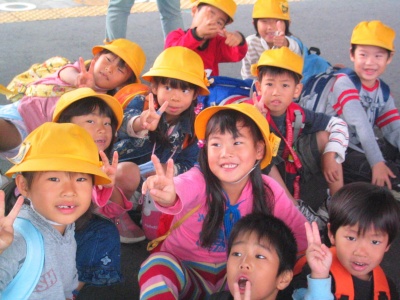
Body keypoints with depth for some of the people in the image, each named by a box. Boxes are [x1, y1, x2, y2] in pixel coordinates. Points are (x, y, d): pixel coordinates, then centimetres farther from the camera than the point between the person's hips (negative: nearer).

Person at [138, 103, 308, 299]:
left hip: (234, 276, 4)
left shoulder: (268, 191, -12)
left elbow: (302, 233, -3)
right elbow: (182, 190, -48)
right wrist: (169, 197, -71)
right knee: (157, 266, -33)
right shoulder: (199, 180, -22)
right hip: (187, 274, -4)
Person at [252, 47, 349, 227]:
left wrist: (330, 156, -15)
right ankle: (297, 209, -23)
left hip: (292, 170, 4)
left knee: (325, 136, -8)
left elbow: (338, 125, -5)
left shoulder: (297, 114, -11)